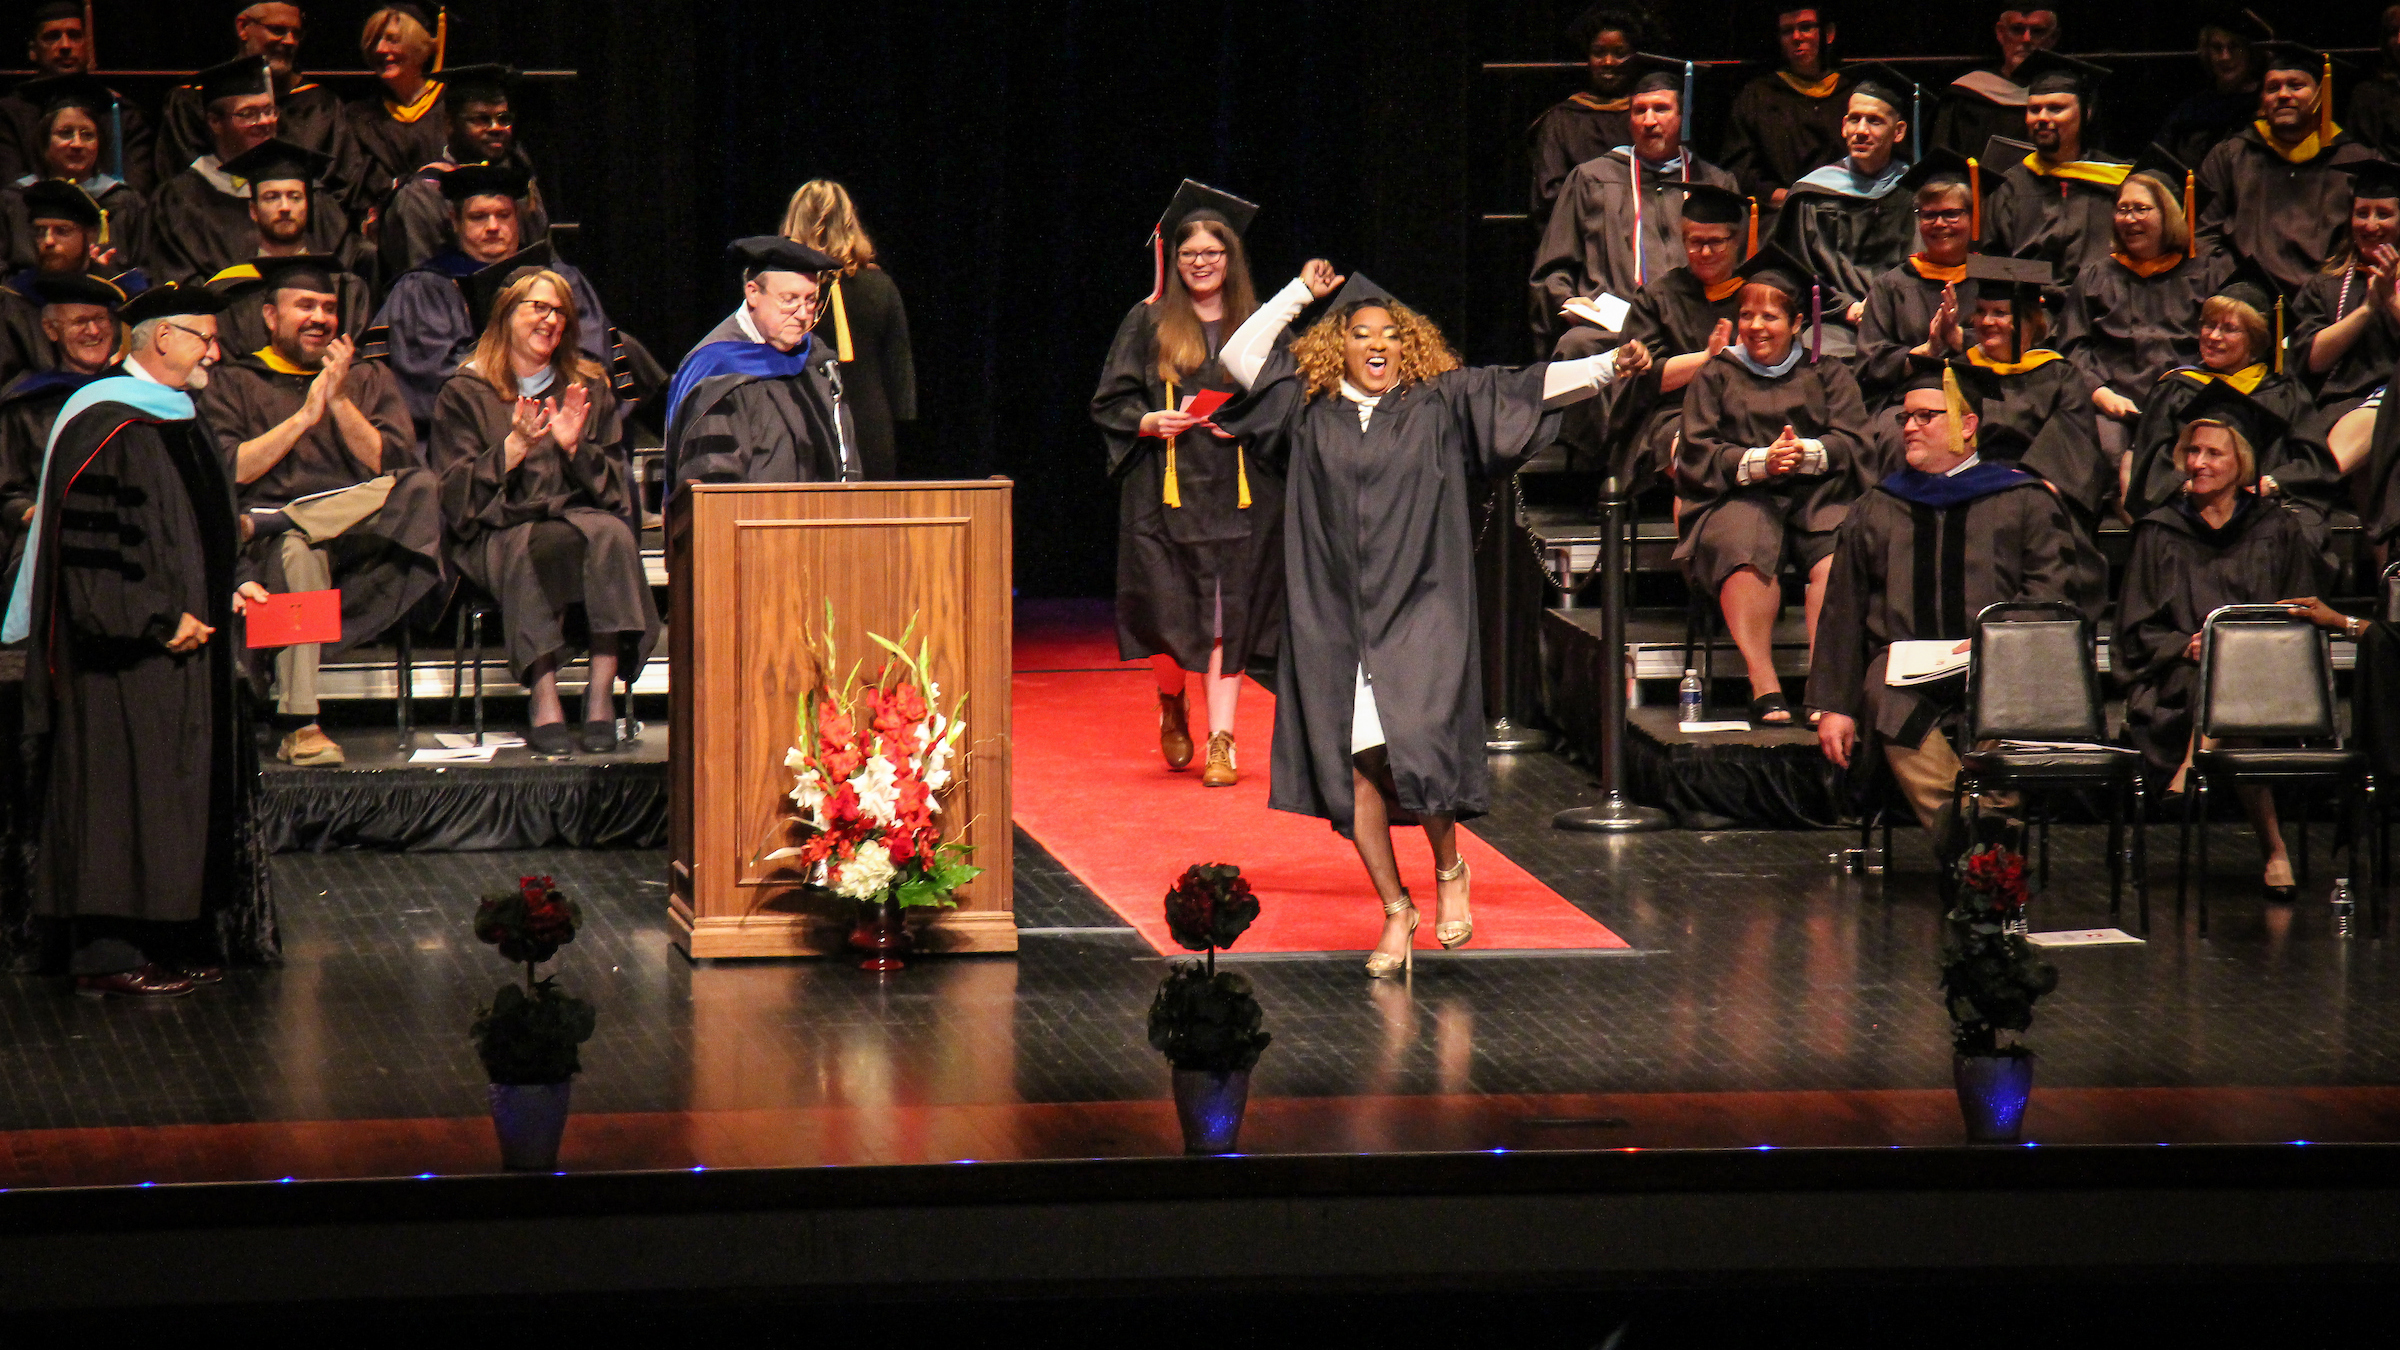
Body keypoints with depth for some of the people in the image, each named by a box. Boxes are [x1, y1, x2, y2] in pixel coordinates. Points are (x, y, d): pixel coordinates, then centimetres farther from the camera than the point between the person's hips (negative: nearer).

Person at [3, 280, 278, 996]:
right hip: (122, 657, -10)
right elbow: (91, 546, -22)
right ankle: (108, 957, -2)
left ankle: (168, 947, 17)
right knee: (119, 796, -6)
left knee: (175, 796, 12)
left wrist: (222, 594, 14)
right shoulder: (108, 425, -17)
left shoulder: (172, 419, 15)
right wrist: (159, 621, -21)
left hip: (176, 645, 10)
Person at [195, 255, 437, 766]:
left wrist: (340, 402, -3)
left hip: (360, 539, 2)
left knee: (422, 489, -30)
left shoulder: (369, 379, 21)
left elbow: (391, 469, 6)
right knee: (297, 550, -40)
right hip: (264, 551, -2)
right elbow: (225, 471, -2)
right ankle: (299, 728, -45)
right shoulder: (233, 383, 16)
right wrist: (304, 416, -4)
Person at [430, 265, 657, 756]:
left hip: (579, 517, 2)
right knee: (542, 545, -38)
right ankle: (544, 700, -43)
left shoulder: (589, 389, 20)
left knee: (611, 534, -34)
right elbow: (455, 494, 2)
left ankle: (602, 695, -39)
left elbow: (613, 487, 13)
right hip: (499, 533, -2)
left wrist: (575, 448, -6)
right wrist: (514, 447, -11)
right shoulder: (466, 393, 13)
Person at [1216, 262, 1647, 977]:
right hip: (1334, 617, 2)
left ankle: (1449, 868, 10)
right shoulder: (1309, 410, 11)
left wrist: (1609, 366, -7)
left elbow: (1533, 386, 3)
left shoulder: (1441, 403, 7)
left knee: (1415, 747, -17)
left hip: (1421, 614, -2)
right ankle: (1395, 911, 10)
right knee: (1352, 761, -2)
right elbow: (1239, 357, 10)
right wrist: (1301, 293, 12)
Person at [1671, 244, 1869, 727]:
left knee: (1840, 555, -34)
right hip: (1740, 498, -1)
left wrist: (1809, 453, -14)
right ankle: (1763, 687, -40)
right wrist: (1759, 461, -11)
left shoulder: (1828, 375, 22)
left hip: (1817, 496, 1)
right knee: (1746, 546, -37)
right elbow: (1696, 455, 7)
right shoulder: (1715, 376, 21)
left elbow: (1853, 444, 8)